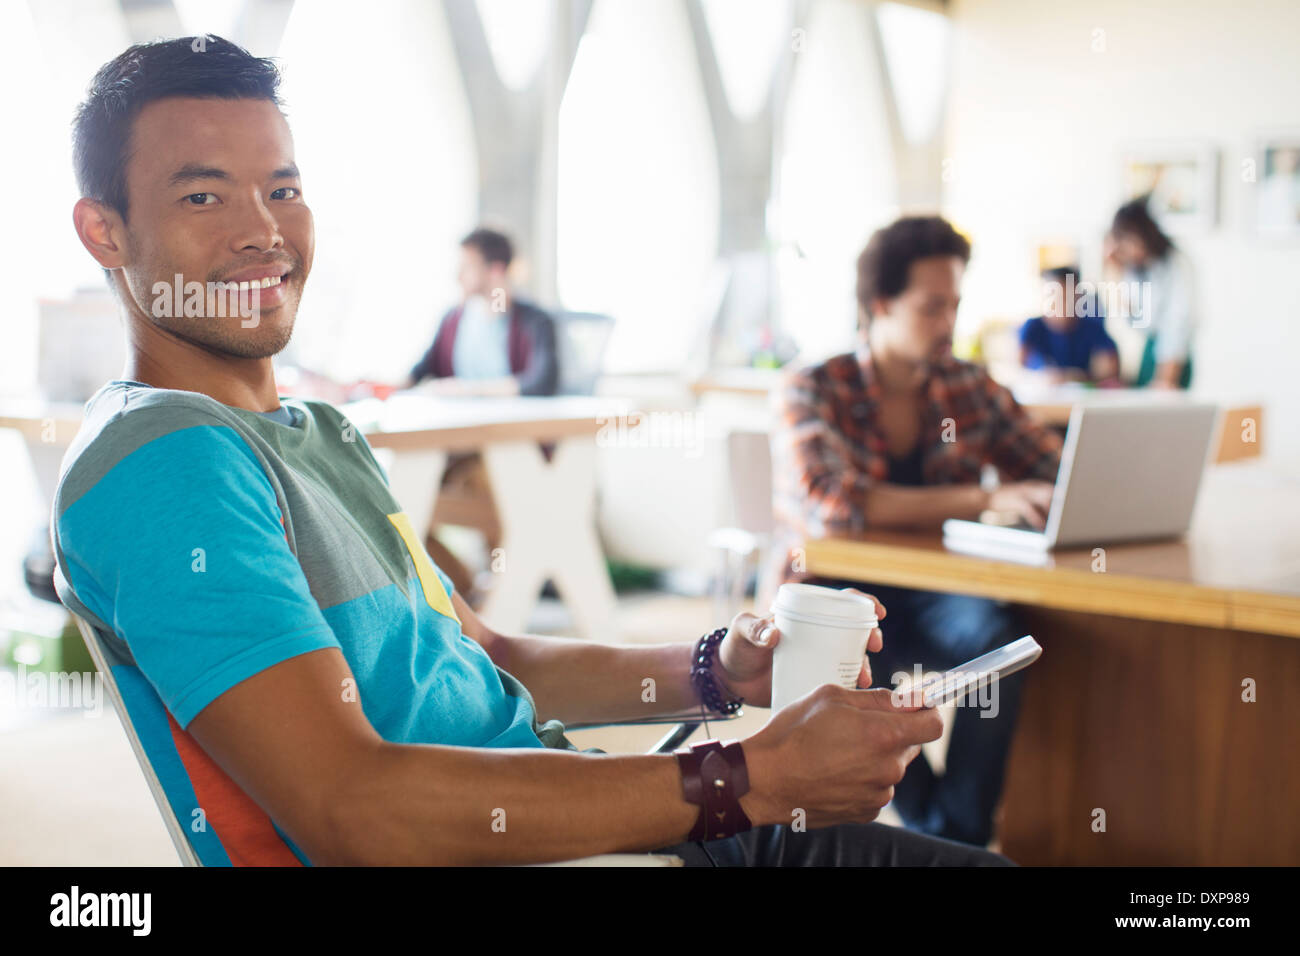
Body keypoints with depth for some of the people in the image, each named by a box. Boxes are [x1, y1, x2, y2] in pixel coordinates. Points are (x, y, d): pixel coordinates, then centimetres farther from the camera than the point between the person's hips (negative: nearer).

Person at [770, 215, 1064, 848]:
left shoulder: (969, 388, 7)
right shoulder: (813, 393, -8)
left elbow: (1056, 467, 12)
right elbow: (831, 508, -25)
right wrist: (983, 499, -30)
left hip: (933, 591, 3)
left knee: (997, 634, -32)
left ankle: (961, 836, -18)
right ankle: (926, 818, -11)